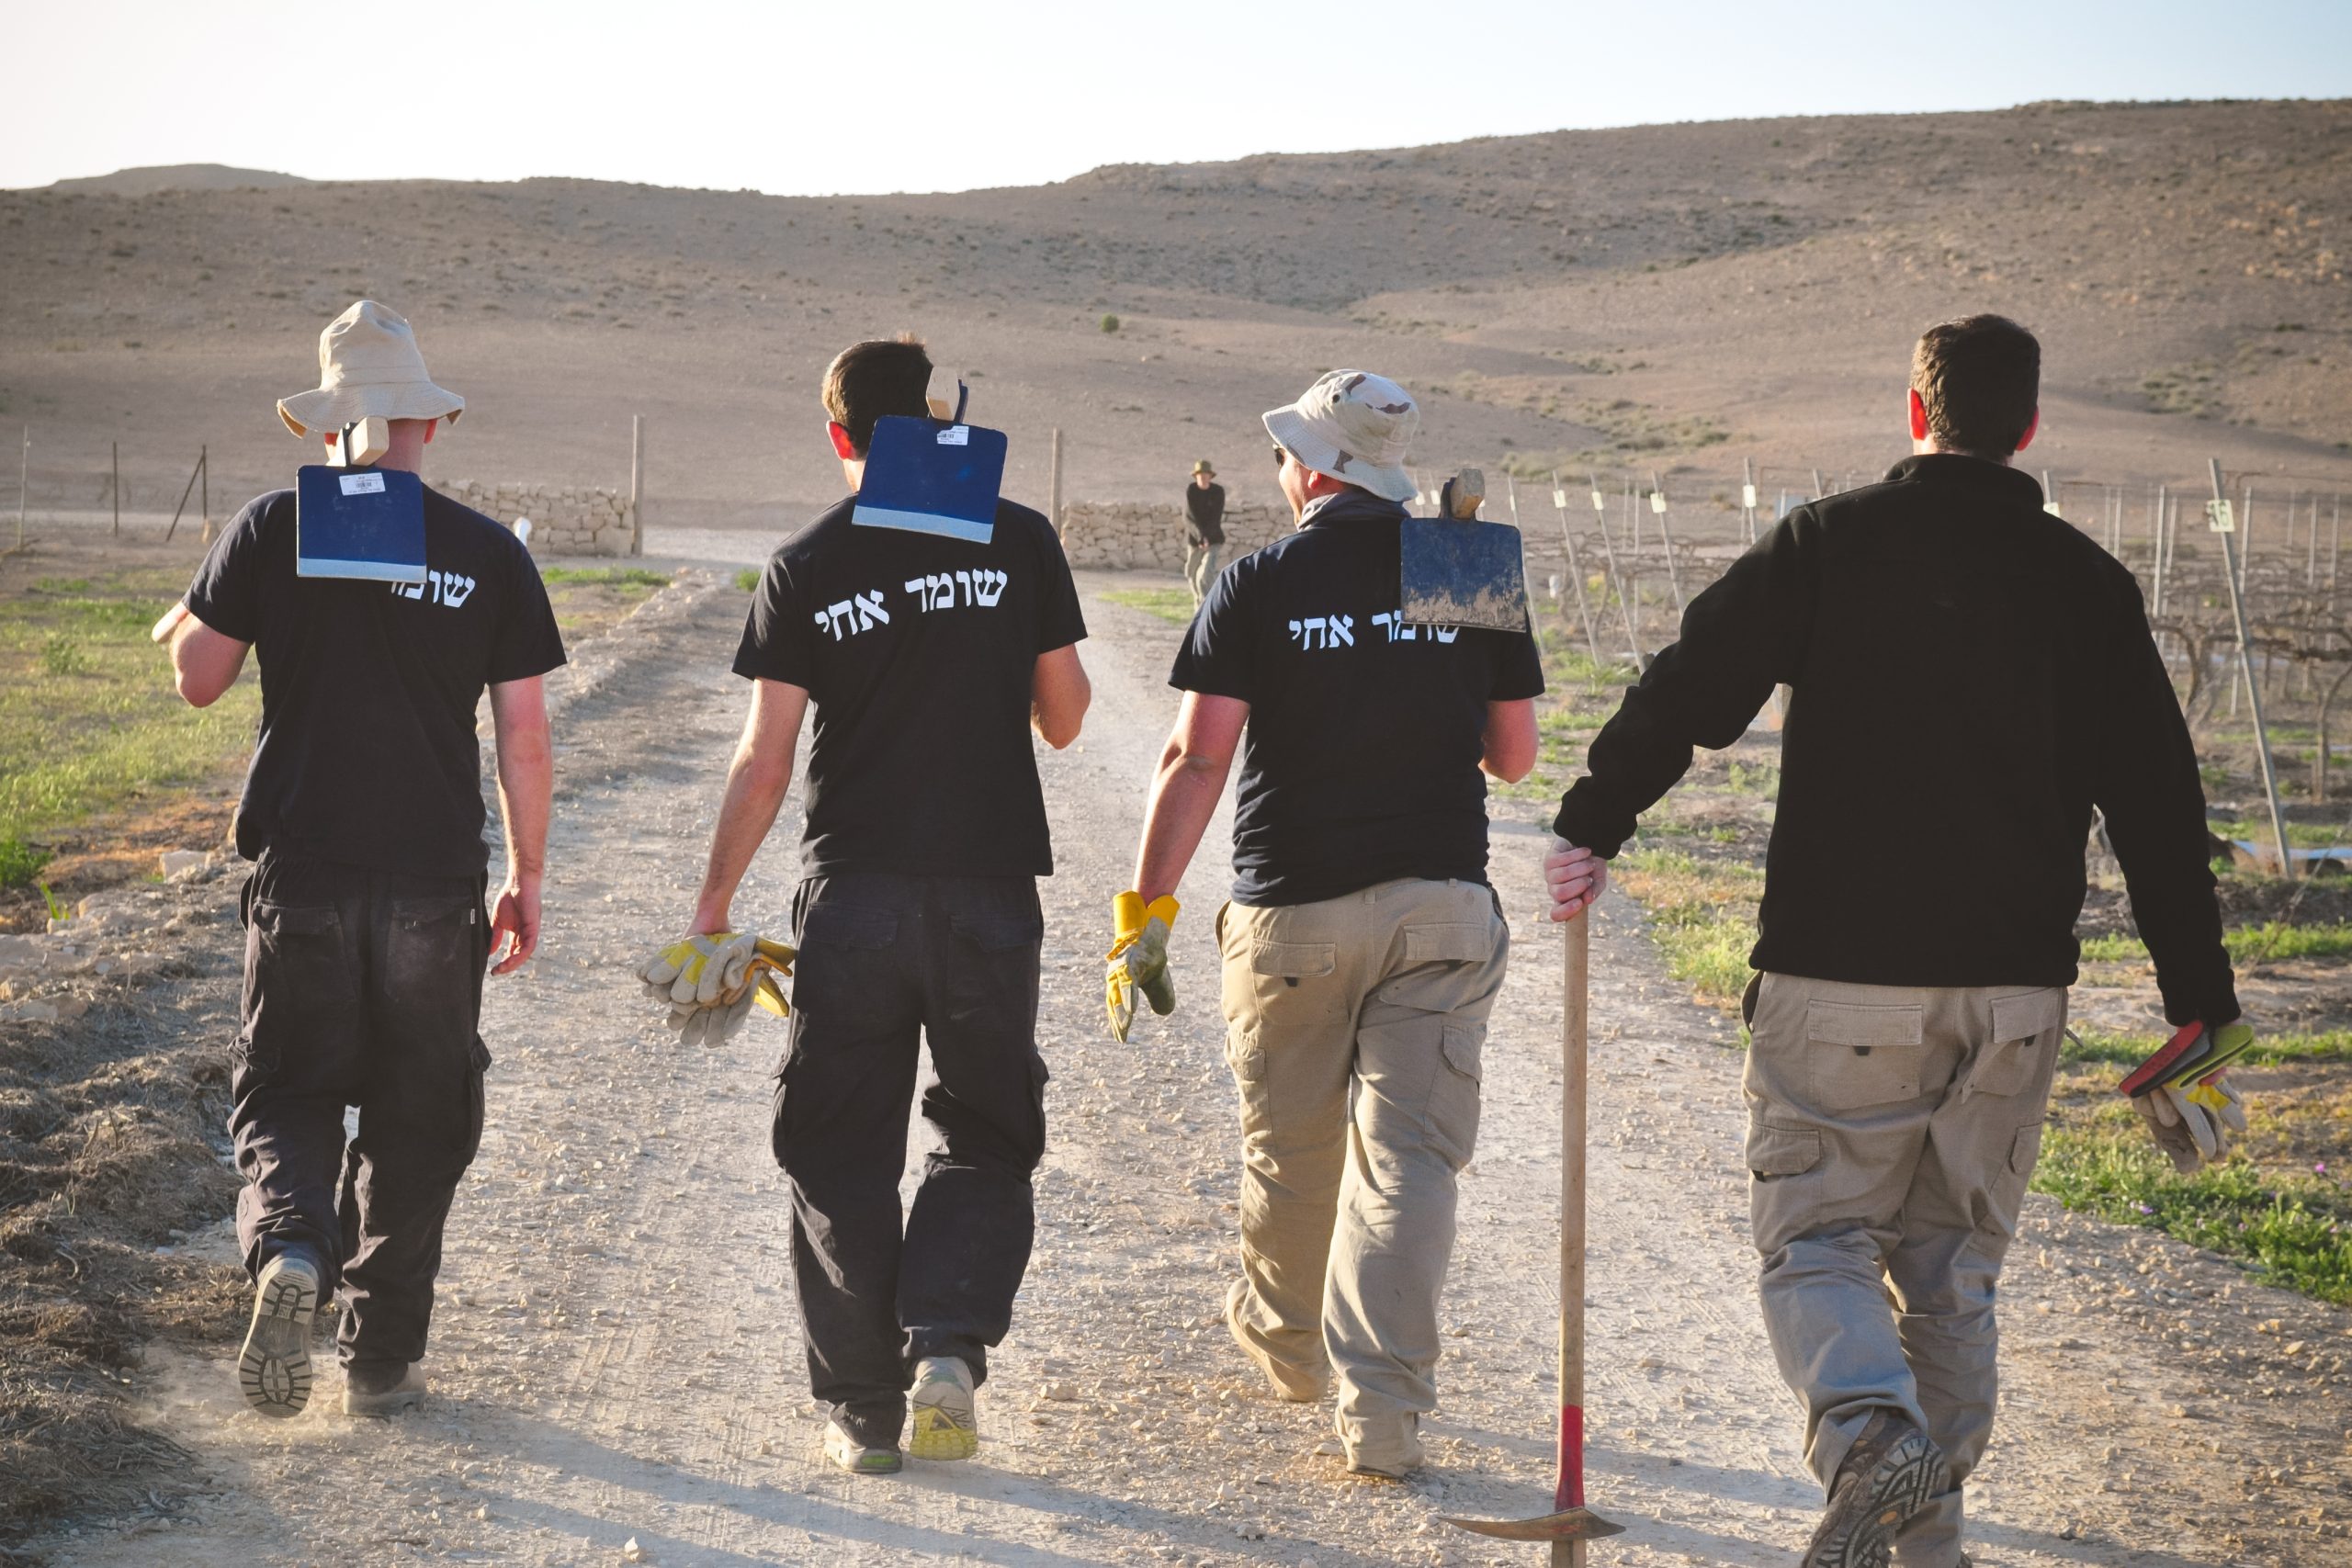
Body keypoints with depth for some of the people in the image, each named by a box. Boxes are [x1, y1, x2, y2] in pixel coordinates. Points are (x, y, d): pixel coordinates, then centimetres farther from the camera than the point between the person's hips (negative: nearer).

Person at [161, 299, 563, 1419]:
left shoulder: (273, 529, -3)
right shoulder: (490, 554, -1)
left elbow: (198, 678, 3)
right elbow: (524, 739, 0)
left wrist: (184, 620, 26)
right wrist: (528, 882, 10)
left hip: (301, 874, 0)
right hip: (437, 884, 1)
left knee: (283, 1090, 11)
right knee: (414, 1117, 12)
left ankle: (288, 1245, -19)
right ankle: (383, 1359, 16)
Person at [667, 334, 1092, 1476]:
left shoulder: (805, 567, -1)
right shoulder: (1018, 541, 0)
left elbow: (764, 760, -2)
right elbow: (1065, 719, 5)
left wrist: (713, 902, 6)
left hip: (852, 889, 0)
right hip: (991, 884, 0)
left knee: (841, 1155, 10)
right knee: (987, 1137, 14)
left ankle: (864, 1409, 10)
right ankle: (947, 1345, -7)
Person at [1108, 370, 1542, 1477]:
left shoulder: (1260, 585, -5)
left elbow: (1196, 760, -10)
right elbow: (1513, 756, 8)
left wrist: (1145, 910, -7)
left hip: (1296, 907, -1)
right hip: (1443, 905, 1)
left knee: (1290, 1146, 18)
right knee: (1409, 1155, -1)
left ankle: (1285, 1335, 39)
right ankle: (1381, 1406, -9)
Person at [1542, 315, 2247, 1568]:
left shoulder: (1829, 542, -3)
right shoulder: (2087, 582, 5)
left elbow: (1689, 686, -6)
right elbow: (2157, 800, 5)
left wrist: (1593, 821, 6)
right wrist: (2198, 993, 9)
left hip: (1839, 973, -3)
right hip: (2015, 990, 3)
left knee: (1814, 1233, 5)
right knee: (1952, 1262, 15)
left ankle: (1874, 1436, -22)